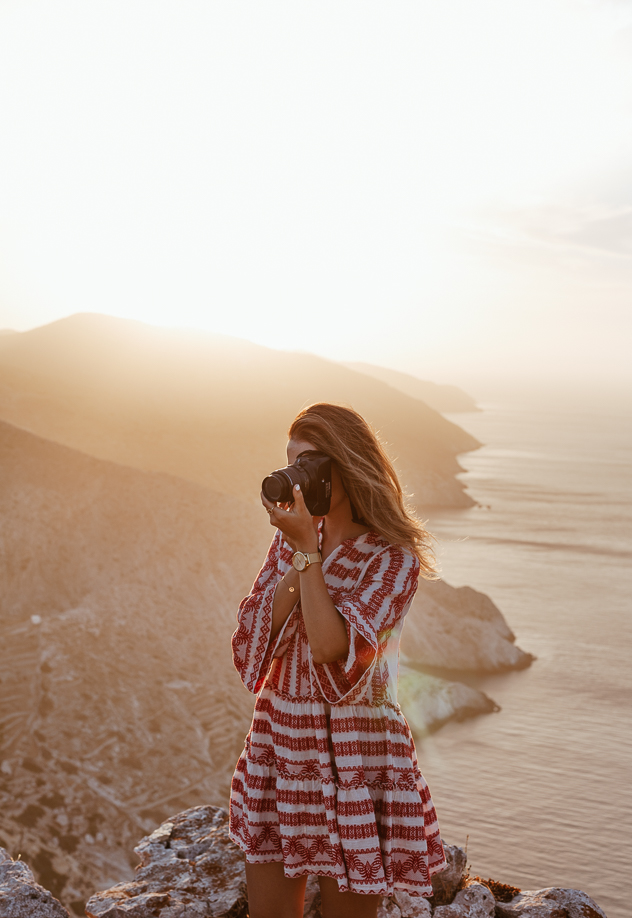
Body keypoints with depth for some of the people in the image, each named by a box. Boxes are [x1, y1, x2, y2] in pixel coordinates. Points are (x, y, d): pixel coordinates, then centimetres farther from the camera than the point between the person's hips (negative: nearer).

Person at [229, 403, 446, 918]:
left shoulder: (394, 558, -11)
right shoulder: (292, 538, 6)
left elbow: (333, 650, -23)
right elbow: (256, 635, -3)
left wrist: (308, 550, -20)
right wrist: (297, 555, -12)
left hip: (352, 752, -5)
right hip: (278, 742, 5)